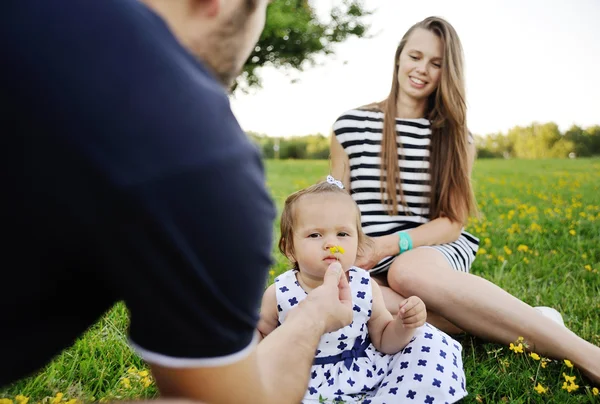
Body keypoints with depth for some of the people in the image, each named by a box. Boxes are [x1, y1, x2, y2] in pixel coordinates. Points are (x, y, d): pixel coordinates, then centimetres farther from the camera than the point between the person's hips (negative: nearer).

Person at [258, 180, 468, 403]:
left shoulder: (365, 288, -7)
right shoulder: (279, 294, -13)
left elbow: (384, 342, 4)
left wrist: (403, 325, -16)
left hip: (366, 377, 2)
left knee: (430, 345, -5)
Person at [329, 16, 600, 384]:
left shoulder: (456, 136, 6)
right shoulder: (350, 127, 5)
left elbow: (452, 222, 0)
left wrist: (391, 244, -16)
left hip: (436, 250, 0)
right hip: (369, 266, 1)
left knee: (407, 271, -40)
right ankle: (528, 322, -31)